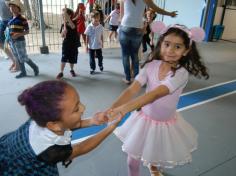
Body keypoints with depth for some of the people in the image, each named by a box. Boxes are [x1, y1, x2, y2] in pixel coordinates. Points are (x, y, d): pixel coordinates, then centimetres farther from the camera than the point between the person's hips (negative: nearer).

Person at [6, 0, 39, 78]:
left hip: (19, 41, -7)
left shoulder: (22, 19, -9)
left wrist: (18, 34, -23)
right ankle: (23, 72, 18)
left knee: (23, 58, -4)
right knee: (18, 58, 10)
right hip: (12, 42, 7)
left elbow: (27, 31, -9)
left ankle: (35, 67, 16)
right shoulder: (10, 20, 11)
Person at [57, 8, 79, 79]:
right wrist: (64, 31, -27)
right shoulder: (63, 25, 0)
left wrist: (67, 18, -41)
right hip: (66, 44, 1)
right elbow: (62, 35, -5)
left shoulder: (74, 23, -7)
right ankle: (61, 72, 4)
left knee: (72, 59, 11)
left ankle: (72, 70, 33)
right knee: (63, 59, -5)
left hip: (74, 45, -1)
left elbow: (73, 26, -33)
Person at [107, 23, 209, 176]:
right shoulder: (151, 65, -15)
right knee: (133, 157, 10)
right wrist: (112, 109, -39)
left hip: (166, 123, -1)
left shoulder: (181, 73, -25)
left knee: (158, 156, 26)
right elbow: (132, 90, -24)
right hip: (145, 118, 1)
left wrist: (126, 108, -50)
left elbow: (155, 94, -38)